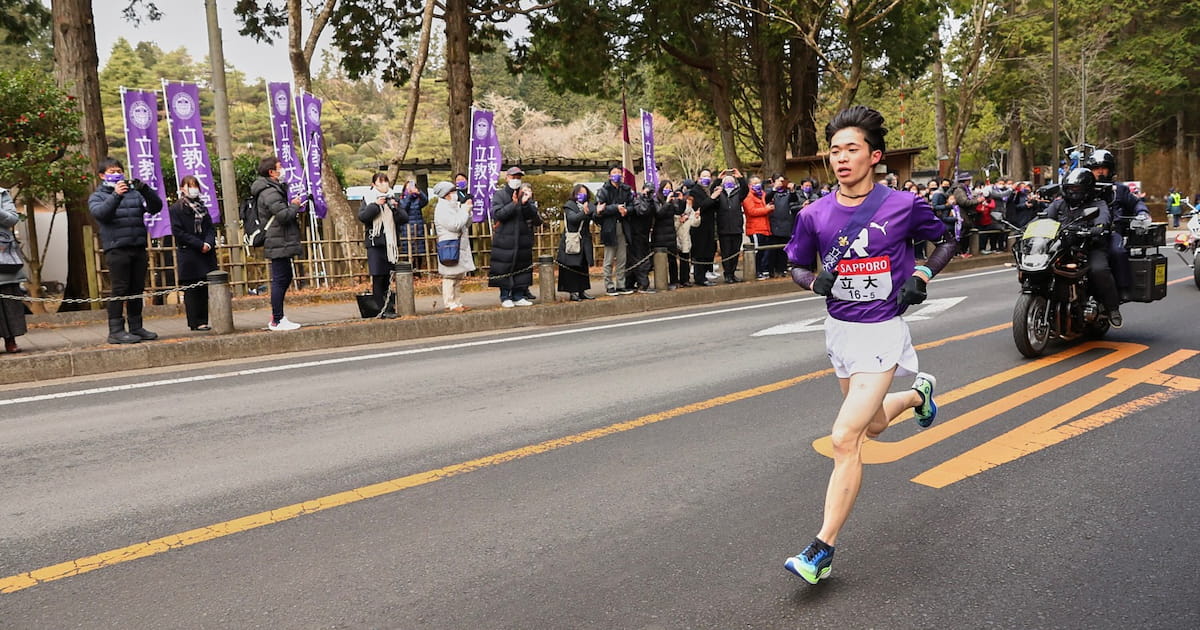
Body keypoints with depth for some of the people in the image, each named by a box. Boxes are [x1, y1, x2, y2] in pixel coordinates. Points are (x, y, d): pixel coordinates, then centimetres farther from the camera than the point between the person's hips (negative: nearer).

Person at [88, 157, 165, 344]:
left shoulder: (134, 193, 16)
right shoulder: (98, 196, 8)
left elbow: (156, 207, 3)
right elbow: (99, 213, -12)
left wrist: (145, 189, -14)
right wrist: (115, 195, -25)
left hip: (138, 247, 4)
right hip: (116, 249, -4)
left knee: (137, 290, 9)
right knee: (120, 290, -6)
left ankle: (136, 327, 17)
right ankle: (116, 330, -2)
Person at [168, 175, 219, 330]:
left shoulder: (202, 207, 17)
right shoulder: (176, 209, 0)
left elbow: (211, 228, 13)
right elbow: (178, 232, -8)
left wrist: (209, 243, -8)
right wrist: (200, 244, -13)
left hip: (206, 254, 5)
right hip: (188, 255, -5)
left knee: (204, 289, 4)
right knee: (191, 290, -3)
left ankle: (203, 320, 10)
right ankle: (195, 322, 0)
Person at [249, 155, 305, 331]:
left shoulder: (274, 189, 18)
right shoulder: (270, 192, -16)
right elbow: (284, 215, -24)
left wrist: (293, 207, 8)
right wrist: (294, 205, -8)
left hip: (281, 243, 11)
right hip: (279, 243, -11)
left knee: (284, 278, 17)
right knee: (280, 280, -8)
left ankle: (277, 316, 24)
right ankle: (277, 321, -4)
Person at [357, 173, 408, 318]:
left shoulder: (394, 199, 13)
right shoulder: (368, 199, 6)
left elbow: (405, 219, 4)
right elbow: (362, 216, -9)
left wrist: (395, 207, -11)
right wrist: (376, 205, -15)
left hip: (392, 243, 2)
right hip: (375, 244, -2)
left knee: (390, 278, 2)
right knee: (378, 278, -5)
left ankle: (390, 308, 7)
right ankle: (381, 309, 0)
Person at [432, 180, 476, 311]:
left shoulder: (454, 206, 19)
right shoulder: (442, 208, -10)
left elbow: (467, 224, 19)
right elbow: (455, 225, -20)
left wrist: (468, 210, 6)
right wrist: (465, 210, -12)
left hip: (460, 246, 10)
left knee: (459, 276, 12)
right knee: (450, 276, -8)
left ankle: (457, 302, 18)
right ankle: (450, 304, -5)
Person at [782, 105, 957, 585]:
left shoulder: (904, 205, -10)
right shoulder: (814, 214, -3)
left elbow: (946, 242, 8)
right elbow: (798, 267, 9)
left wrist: (922, 275, -10)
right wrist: (815, 281, -13)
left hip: (882, 331, -5)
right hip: (839, 328, 5)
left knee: (845, 438, -15)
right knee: (873, 426, 24)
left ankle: (822, 550, -5)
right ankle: (918, 392, 57)